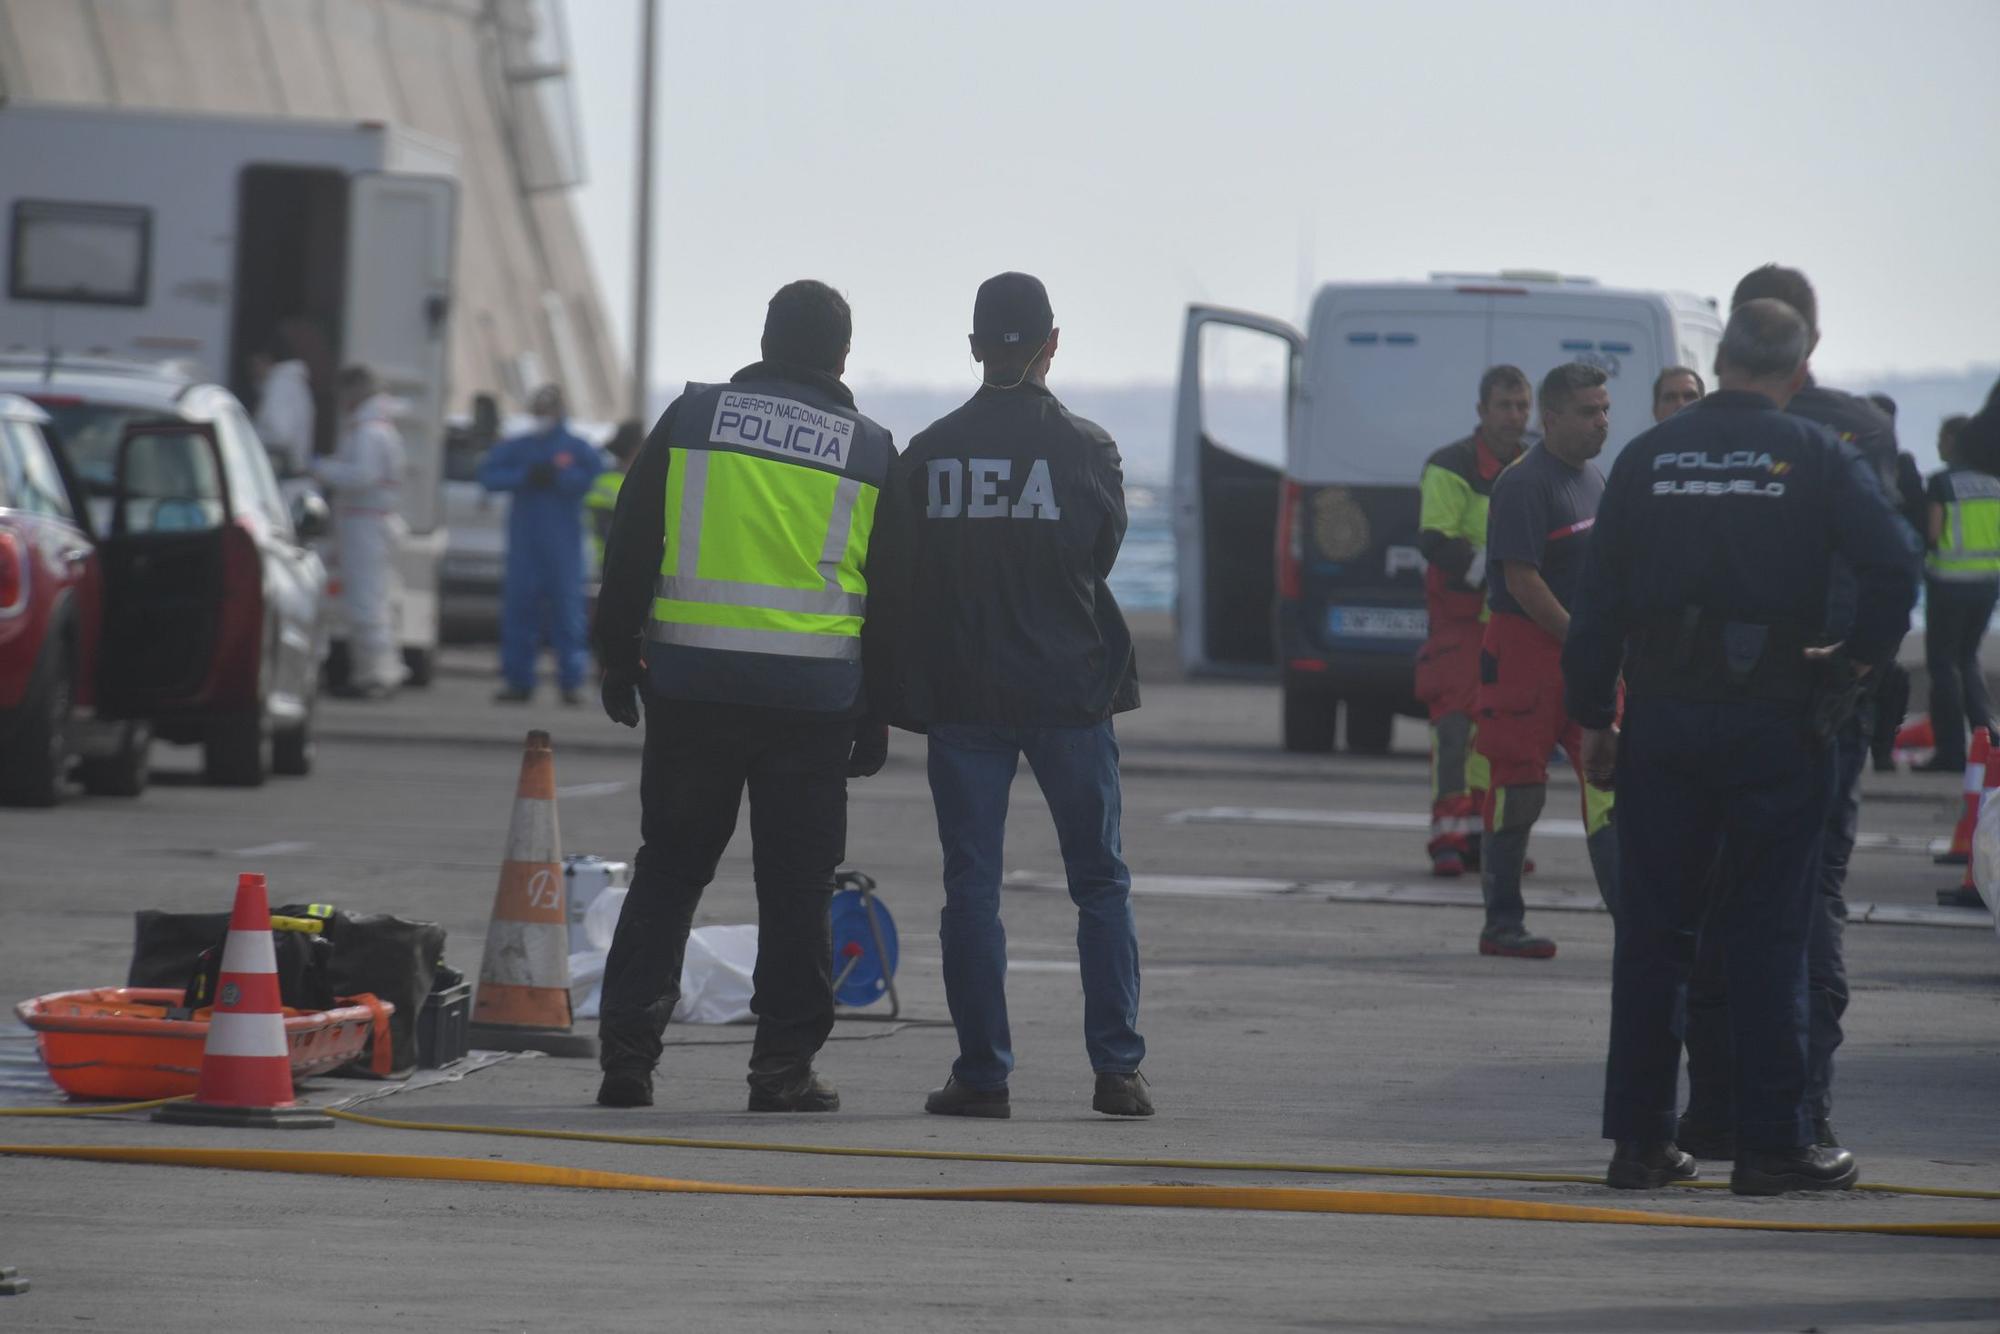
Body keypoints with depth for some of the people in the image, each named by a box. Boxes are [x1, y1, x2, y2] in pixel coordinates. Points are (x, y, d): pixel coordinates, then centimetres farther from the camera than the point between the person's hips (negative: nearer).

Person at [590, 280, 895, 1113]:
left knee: (667, 872, 10)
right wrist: (875, 715, 14)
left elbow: (629, 551, 5)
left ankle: (627, 1050, 5)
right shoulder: (869, 453, 5)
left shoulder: (691, 420, 4)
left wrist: (617, 660, 12)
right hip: (813, 696, -1)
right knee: (795, 889, 4)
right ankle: (784, 1067, 2)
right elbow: (891, 598, 8)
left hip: (690, 687, 1)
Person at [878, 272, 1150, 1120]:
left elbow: (897, 580, 1)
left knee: (970, 886, 5)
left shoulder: (927, 454, -1)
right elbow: (1104, 554, 4)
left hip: (961, 698, 1)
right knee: (1101, 883, 7)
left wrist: (893, 699, 8)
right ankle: (1118, 1069, 2)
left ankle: (982, 1072, 2)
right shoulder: (1087, 449, -5)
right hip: (1069, 693, -1)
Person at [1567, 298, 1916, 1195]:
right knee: (1768, 936, 2)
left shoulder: (1646, 459, 5)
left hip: (1662, 718, 2)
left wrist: (1592, 718, 11)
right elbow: (1891, 567, -16)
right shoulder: (1814, 457, -3)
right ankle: (1771, 1145, 0)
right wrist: (1856, 660, -2)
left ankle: (1639, 1138, 9)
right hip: (1774, 721, -2)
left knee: (1652, 930, 8)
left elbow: (1598, 602, 5)